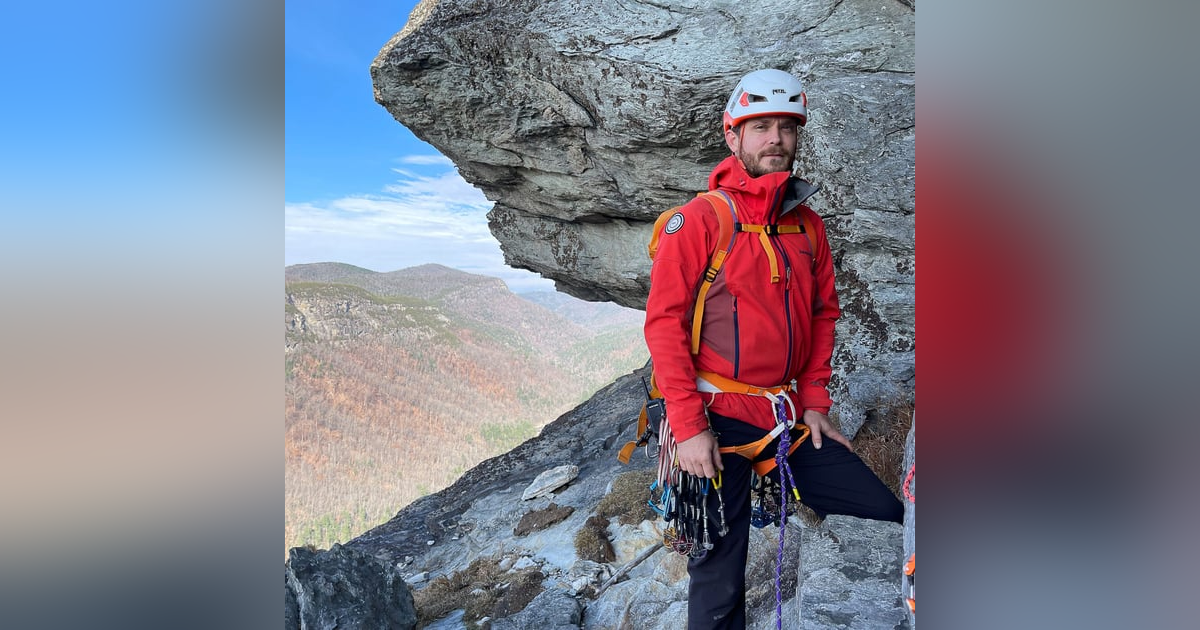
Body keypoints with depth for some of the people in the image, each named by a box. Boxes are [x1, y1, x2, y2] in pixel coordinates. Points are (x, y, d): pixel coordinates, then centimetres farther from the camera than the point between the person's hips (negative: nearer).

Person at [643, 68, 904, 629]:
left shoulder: (808, 225, 9)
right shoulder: (699, 219, -10)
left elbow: (823, 313, 16)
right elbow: (664, 322, -13)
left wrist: (815, 401, 8)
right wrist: (688, 427, -17)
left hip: (791, 417, 6)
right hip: (718, 420, -5)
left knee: (886, 516, 7)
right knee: (719, 572, 6)